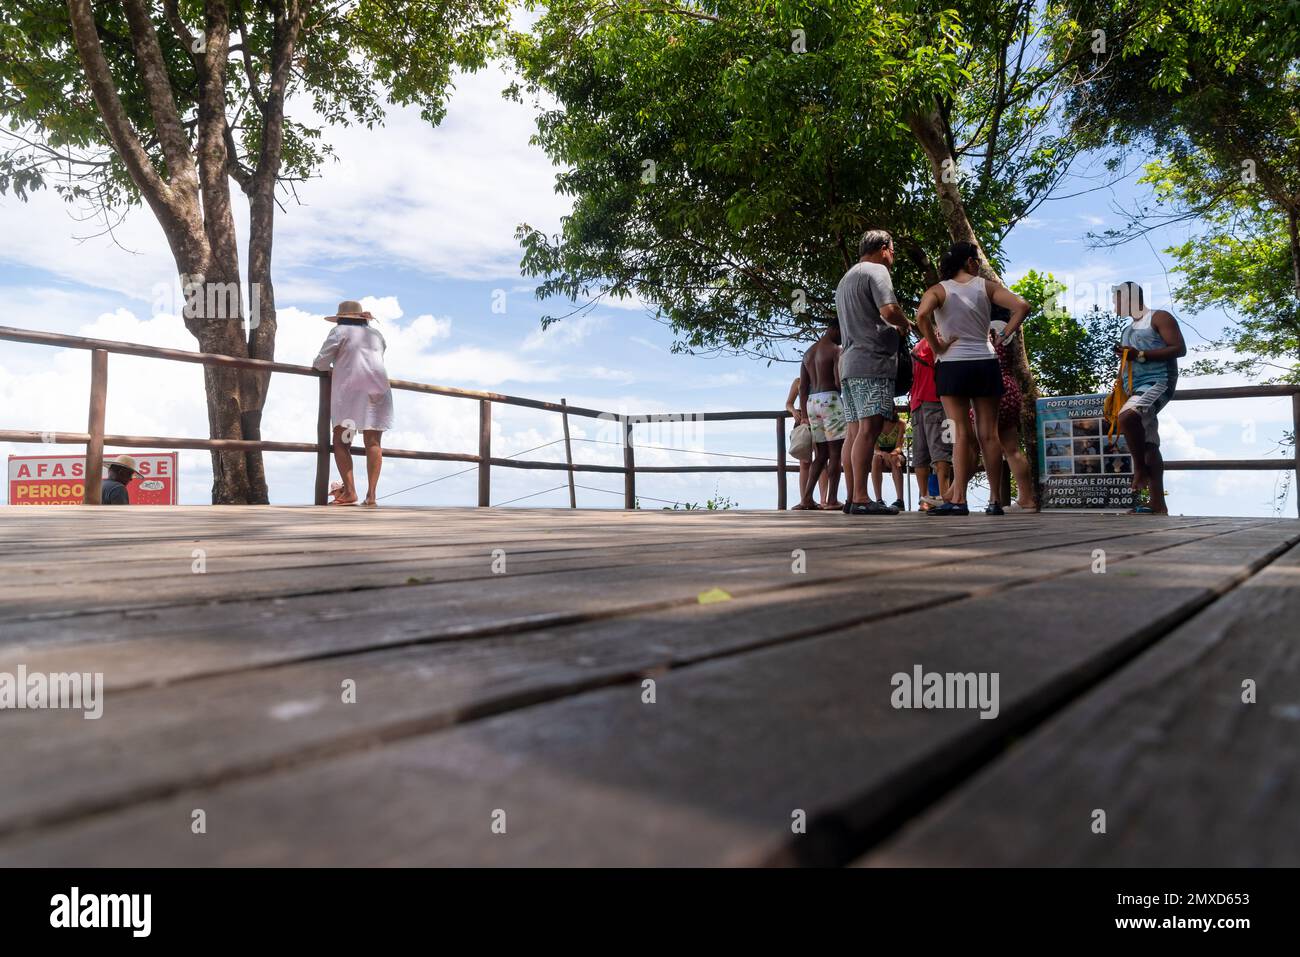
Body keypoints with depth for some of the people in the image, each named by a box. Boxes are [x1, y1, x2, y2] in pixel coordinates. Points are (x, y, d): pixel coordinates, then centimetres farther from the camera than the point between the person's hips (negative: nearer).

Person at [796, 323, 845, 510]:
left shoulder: (808, 352, 18)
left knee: (821, 454, 11)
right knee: (835, 452, -4)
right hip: (830, 399, -7)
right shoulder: (835, 350, -5)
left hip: (811, 402, 7)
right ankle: (832, 500, -8)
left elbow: (802, 386, 14)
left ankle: (806, 498, 3)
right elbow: (839, 381, -16)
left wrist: (804, 415, 14)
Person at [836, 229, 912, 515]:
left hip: (849, 364, 9)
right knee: (869, 428, -14)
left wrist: (893, 328, 29)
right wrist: (904, 325, 2)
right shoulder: (876, 271, -2)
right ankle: (861, 498, -20)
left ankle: (852, 497, 3)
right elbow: (889, 310, -17)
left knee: (854, 431, 5)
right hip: (872, 363, -9)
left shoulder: (846, 279, 28)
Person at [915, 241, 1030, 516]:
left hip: (952, 366, -2)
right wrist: (1003, 338, 2)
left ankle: (958, 500, -10)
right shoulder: (986, 286, 6)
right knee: (989, 435, 4)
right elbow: (1022, 307, -4)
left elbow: (921, 315, -19)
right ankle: (994, 500, 6)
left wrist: (937, 347, -9)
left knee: (961, 434, -4)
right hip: (986, 364, 2)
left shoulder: (939, 290, 1)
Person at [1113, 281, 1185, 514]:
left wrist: (1141, 355, -17)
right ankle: (1158, 504, 0)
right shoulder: (1127, 331, 25)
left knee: (1127, 416, -35)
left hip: (1158, 382, -9)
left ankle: (1140, 469, -19)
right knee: (1149, 446, 2)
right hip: (1137, 389, 9)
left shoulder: (1159, 318, 0)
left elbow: (1179, 348, -11)